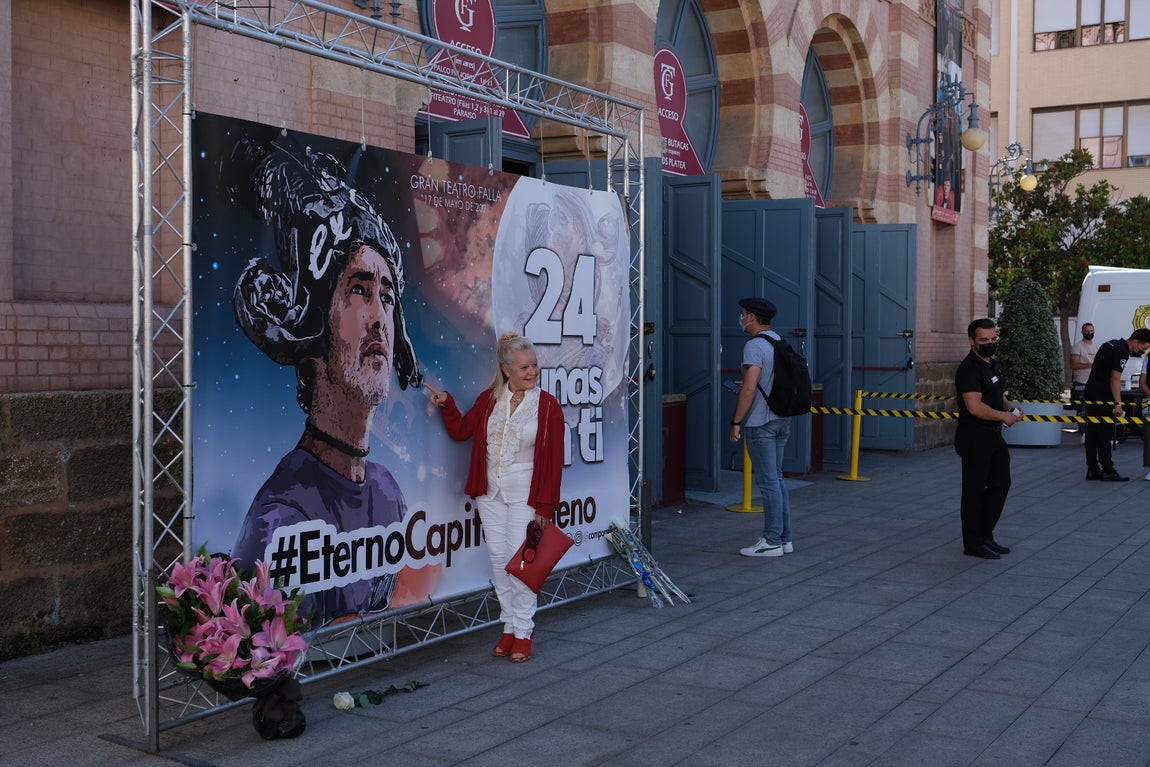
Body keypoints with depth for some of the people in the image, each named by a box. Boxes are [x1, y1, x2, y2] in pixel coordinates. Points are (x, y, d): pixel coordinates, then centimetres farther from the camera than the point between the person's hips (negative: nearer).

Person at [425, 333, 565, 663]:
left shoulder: (547, 405, -7)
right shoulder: (489, 398, 3)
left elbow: (554, 460, -7)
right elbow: (461, 430, 14)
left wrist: (545, 505, -10)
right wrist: (446, 404, -2)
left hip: (524, 495, -4)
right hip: (490, 493, 4)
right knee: (499, 560, 8)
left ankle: (523, 631, 9)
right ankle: (509, 626, 21)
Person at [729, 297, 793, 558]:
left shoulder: (754, 346, -16)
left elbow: (749, 388, -22)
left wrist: (736, 422, -15)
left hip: (760, 424, -9)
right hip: (782, 420, 9)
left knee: (768, 482, -3)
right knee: (777, 479, 15)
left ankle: (772, 541, 2)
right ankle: (785, 538, 19)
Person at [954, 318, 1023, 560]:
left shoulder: (993, 364, 13)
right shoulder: (969, 369, -18)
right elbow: (975, 407, -27)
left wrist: (1010, 407, 7)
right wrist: (1004, 416, -17)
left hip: (994, 435, 10)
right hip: (974, 438, -10)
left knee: (1001, 483, 15)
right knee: (975, 489, -1)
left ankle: (985, 535, 26)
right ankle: (973, 544, 8)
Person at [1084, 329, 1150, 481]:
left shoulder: (1111, 344, 15)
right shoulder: (1122, 352, -14)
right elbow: (1115, 379, -19)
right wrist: (1118, 404, -20)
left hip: (1091, 393, 9)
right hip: (1102, 397, -9)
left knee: (1092, 432, 9)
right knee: (1106, 434, -6)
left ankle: (1092, 470, 12)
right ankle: (1108, 471, -4)